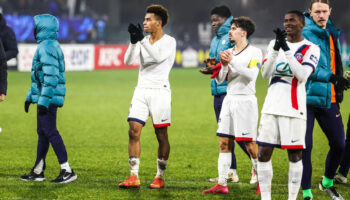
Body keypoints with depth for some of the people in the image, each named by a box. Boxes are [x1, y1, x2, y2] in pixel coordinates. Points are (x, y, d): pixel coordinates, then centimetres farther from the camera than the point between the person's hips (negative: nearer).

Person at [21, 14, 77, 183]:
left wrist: (43, 101, -25)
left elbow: (51, 76, -24)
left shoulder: (47, 47, -16)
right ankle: (37, 171, 21)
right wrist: (30, 96, 29)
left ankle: (67, 171, -12)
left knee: (49, 132, -11)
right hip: (43, 97, 10)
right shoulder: (49, 46, 18)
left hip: (48, 98, -10)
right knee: (42, 132, 14)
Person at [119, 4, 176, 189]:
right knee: (133, 131, -5)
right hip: (141, 91, 5)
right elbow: (128, 60, -2)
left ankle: (160, 177, 9)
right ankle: (134, 177, -3)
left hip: (160, 91, -5)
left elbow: (158, 57, -22)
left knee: (161, 135, 0)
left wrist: (141, 40, -29)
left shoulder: (169, 42, -4)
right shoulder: (143, 41, 11)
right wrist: (133, 42, -18)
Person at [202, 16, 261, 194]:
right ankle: (222, 184, 5)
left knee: (250, 144, -7)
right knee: (224, 143, 3)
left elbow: (252, 75, -18)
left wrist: (232, 62, -21)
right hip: (229, 99, 7)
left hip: (245, 100, -7)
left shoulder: (254, 52, -5)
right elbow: (220, 80, 12)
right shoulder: (228, 53, 14)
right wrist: (224, 66, -7)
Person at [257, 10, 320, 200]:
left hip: (294, 109, -4)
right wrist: (276, 49, -12)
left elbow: (302, 75, -16)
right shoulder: (275, 44, 13)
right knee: (264, 154, 1)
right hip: (271, 106, 4)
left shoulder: (310, 49, -1)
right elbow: (265, 74, 2)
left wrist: (286, 49, -20)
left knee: (295, 155, -1)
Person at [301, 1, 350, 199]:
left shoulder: (333, 33, 14)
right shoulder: (304, 35, -9)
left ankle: (328, 182, 32)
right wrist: (330, 77, -23)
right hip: (307, 98, -7)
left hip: (329, 99, 7)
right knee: (305, 146, -7)